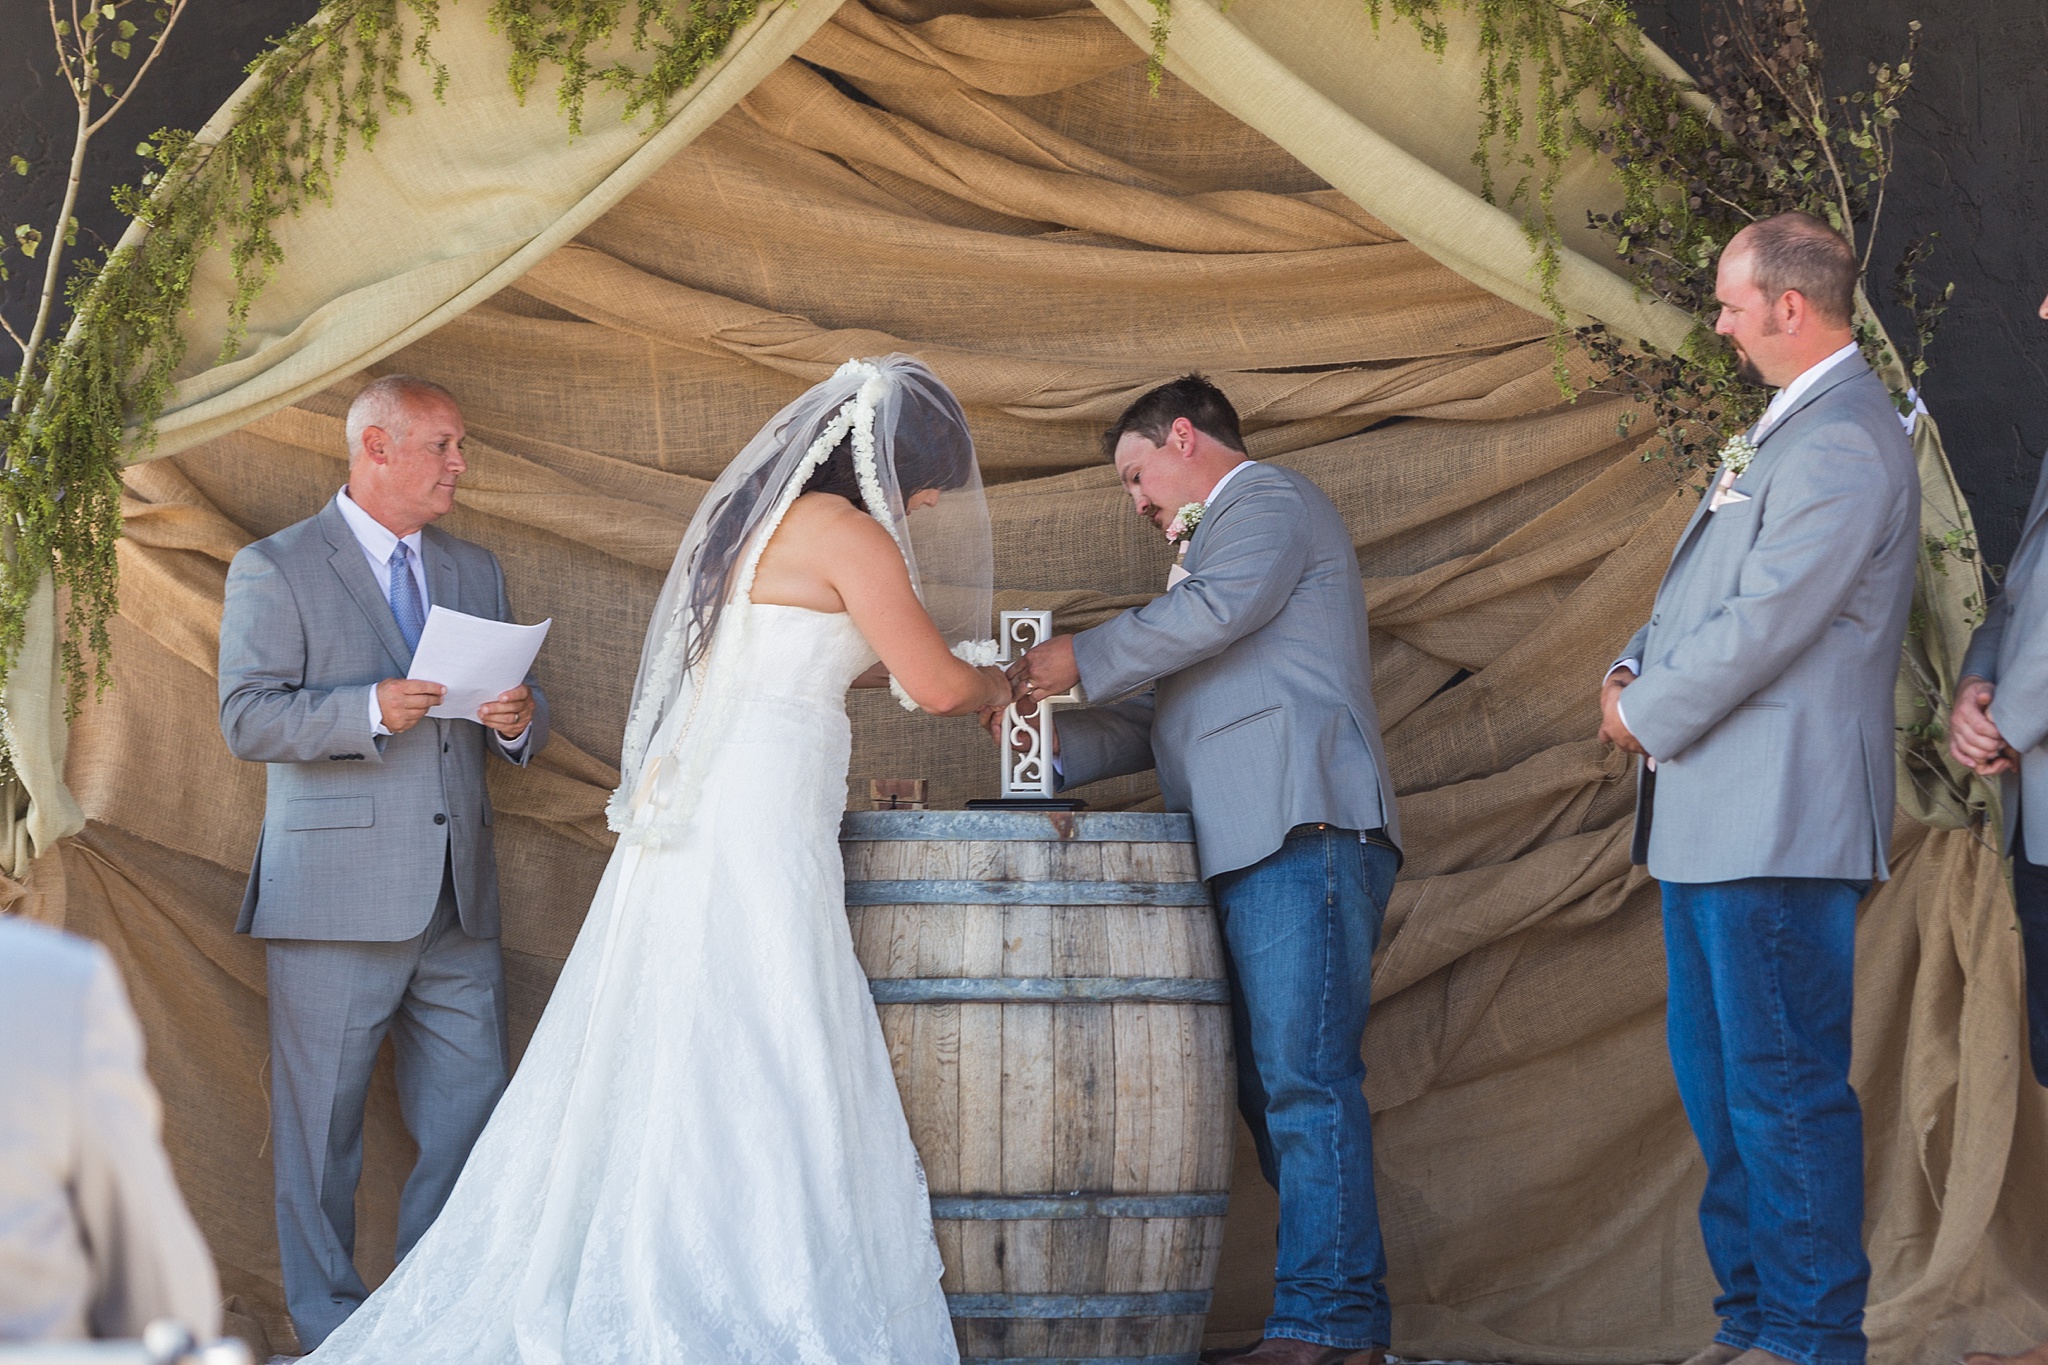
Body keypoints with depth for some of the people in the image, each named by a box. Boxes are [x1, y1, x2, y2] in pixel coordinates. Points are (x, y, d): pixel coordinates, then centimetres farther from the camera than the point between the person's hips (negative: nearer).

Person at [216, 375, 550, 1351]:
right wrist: (369, 711, -22)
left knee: (470, 1116, 4)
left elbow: (514, 725, 21)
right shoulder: (275, 570, 0)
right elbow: (247, 720, -8)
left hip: (458, 901, 5)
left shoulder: (475, 572, 19)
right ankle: (330, 1328, 9)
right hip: (334, 895, -5)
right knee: (323, 1124, -1)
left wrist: (518, 721, -3)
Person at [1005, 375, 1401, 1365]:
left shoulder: (1267, 500, 4)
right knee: (1272, 1086, 7)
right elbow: (1167, 717, 29)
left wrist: (1082, 659, -5)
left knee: (1303, 1077, -15)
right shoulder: (1211, 546, 33)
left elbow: (1213, 613, -15)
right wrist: (1061, 739, 15)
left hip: (1301, 834, -10)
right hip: (1248, 850, 10)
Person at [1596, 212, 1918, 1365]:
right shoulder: (1785, 428, 18)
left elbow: (1767, 620, -21)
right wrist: (1635, 671, 5)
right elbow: (1709, 585, 23)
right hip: (1717, 820, 11)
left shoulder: (1845, 444, -16)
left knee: (1784, 1084, -7)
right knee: (1717, 1072, 15)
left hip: (1780, 828, -11)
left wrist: (1649, 713, -9)